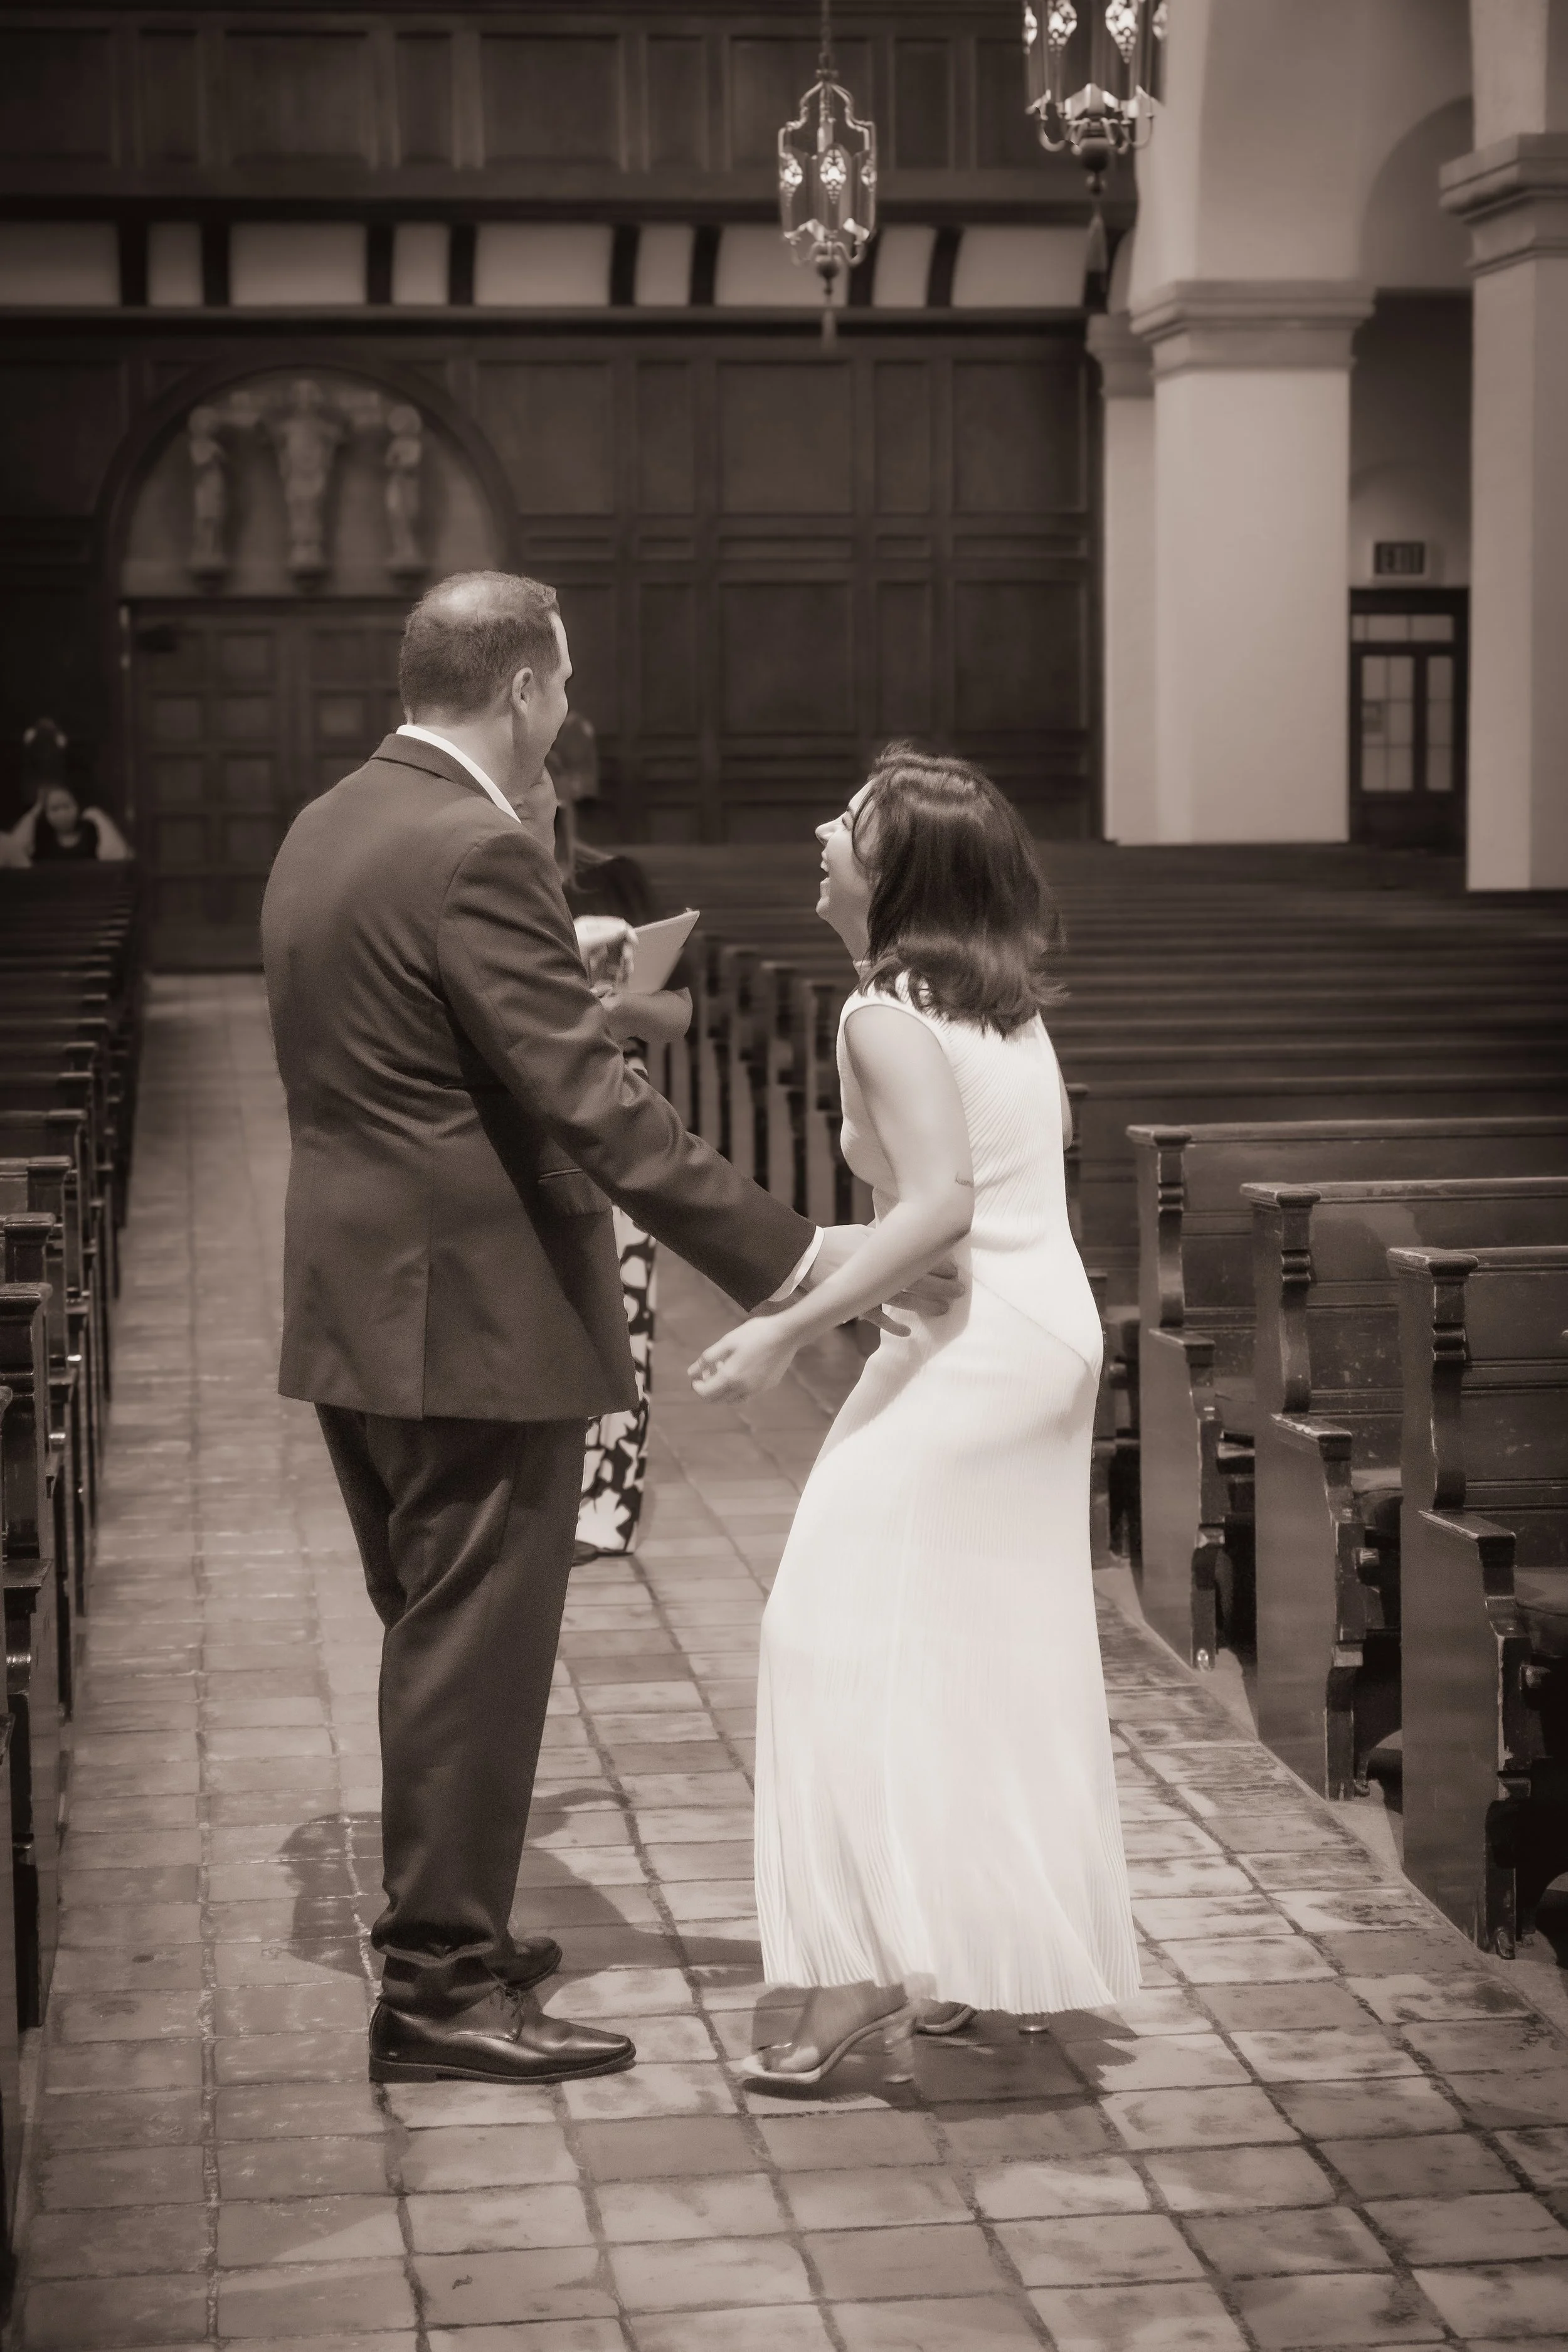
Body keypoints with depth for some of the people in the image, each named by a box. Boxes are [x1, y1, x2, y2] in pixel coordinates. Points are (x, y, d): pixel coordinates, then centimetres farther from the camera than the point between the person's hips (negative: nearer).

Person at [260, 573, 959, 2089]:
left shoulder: (327, 829, 10)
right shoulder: (474, 854, -20)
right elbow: (593, 1108, -24)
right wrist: (796, 1257, -23)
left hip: (361, 1313, 10)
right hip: (475, 1320, -10)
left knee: (436, 1644, 20)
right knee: (475, 1656, 0)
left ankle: (443, 1932, 32)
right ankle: (442, 1992, 8)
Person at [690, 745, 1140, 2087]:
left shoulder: (889, 1015, -16)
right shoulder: (1008, 1003, 10)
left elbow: (941, 1204, -26)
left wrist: (788, 1331, -25)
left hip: (972, 1348, -9)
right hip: (1057, 1335, 9)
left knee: (851, 1633, -6)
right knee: (1002, 1652, 15)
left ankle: (865, 1972, -10)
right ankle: (999, 1957, 23)